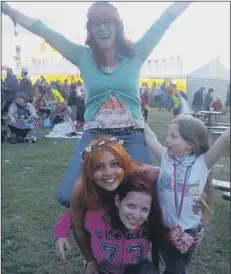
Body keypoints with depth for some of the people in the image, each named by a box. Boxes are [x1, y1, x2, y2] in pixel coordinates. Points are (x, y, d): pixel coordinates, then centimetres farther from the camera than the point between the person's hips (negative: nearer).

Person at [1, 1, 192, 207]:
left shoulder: (135, 54, 6)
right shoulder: (83, 56, 6)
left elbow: (163, 22, 4)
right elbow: (44, 31, 5)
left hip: (132, 136, 0)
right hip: (94, 135, 1)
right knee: (68, 196, -12)